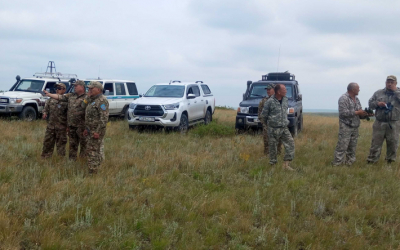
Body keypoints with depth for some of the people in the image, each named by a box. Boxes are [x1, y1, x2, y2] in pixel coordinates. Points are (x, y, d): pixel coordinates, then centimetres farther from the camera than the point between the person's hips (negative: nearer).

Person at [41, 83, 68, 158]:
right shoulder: (51, 99, 11)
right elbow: (46, 107, 18)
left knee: (61, 143, 4)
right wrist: (44, 113, -4)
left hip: (61, 126, -4)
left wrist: (68, 126, -9)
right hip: (50, 125, 5)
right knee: (47, 142, 10)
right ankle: (45, 157, 20)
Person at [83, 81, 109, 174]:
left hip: (96, 131, -10)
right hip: (91, 130, 10)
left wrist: (98, 131, -25)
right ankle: (94, 170, 23)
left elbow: (104, 118, -23)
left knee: (92, 151, -9)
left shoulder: (102, 101, -15)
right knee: (96, 151, 15)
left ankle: (92, 171, -6)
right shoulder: (93, 100, 18)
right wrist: (86, 129, 21)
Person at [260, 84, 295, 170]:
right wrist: (268, 123, 12)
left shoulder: (285, 99, 5)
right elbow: (263, 115, -2)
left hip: (284, 128, 5)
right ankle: (272, 165, 16)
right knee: (273, 147, 3)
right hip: (273, 129, -5)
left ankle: (286, 164, -5)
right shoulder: (270, 102, -13)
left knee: (290, 143, -8)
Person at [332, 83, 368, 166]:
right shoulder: (344, 98, -10)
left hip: (355, 127, 8)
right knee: (342, 146, -10)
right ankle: (336, 164, -6)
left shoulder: (356, 99, 16)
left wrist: (365, 114, -4)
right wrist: (357, 112, -19)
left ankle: (349, 163, 19)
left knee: (352, 147, 11)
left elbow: (360, 114, 18)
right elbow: (343, 112, -20)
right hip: (346, 126, -8)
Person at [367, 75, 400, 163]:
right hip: (380, 123, 1)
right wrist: (377, 103, -8)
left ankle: (390, 160, 23)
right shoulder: (378, 93, 9)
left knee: (393, 143, 8)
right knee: (376, 142, 2)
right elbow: (370, 103, 12)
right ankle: (372, 159, 7)